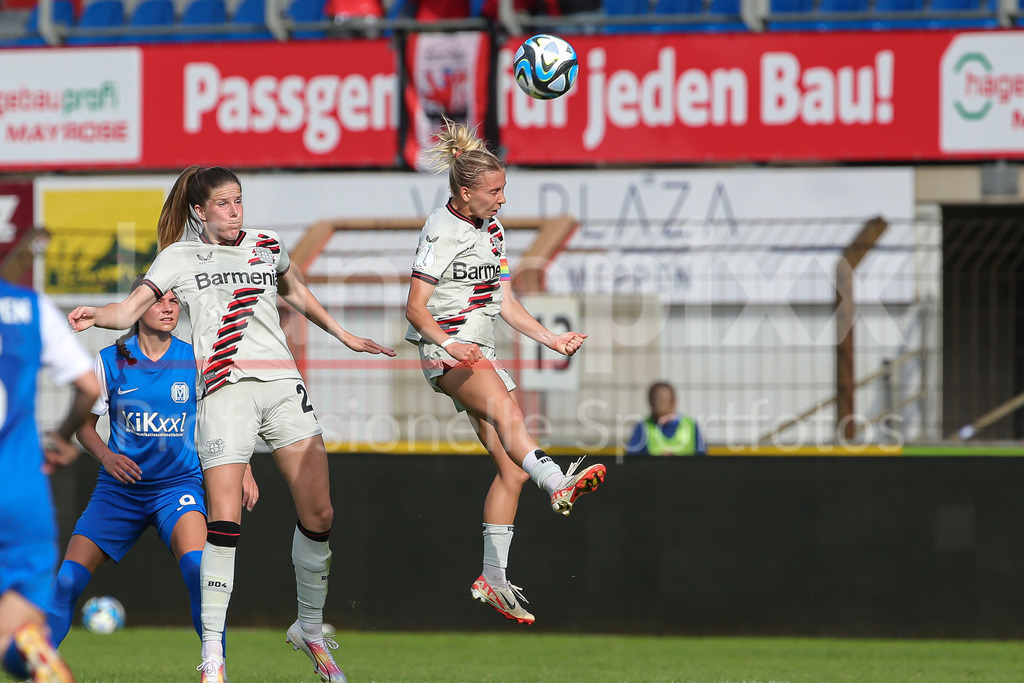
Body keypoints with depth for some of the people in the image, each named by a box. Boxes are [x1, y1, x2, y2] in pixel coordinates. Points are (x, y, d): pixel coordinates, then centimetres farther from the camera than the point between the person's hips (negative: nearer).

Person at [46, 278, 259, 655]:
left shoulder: (195, 361, -1)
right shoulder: (110, 361, -1)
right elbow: (84, 425, 6)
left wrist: (243, 468, 1)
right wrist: (105, 455, -13)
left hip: (179, 483, -1)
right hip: (119, 488, 1)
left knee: (197, 566, -28)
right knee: (67, 579, -9)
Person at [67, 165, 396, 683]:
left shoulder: (266, 246, 18)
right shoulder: (180, 257, 9)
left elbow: (297, 294, 37)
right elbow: (130, 310, 0)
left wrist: (345, 336, 41)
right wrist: (95, 316, -21)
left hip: (282, 383, 4)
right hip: (225, 388, -4)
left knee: (318, 512, -3)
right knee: (224, 516, -15)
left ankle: (310, 627, 16)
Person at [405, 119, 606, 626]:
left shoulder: (492, 231, 16)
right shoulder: (441, 231, -9)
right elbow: (416, 308, -12)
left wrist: (550, 338, 14)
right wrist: (448, 342, -28)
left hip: (481, 358, 9)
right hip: (446, 354, -9)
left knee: (512, 470, 2)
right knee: (505, 408, -37)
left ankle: (493, 579, 9)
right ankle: (558, 484, -63)